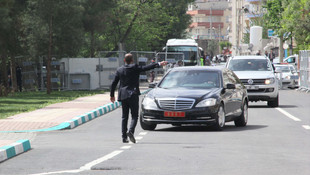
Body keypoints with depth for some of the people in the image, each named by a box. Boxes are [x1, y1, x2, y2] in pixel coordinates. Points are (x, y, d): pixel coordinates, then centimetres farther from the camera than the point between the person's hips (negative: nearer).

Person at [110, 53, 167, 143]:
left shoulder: (119, 70, 6)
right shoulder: (135, 68, -7)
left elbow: (113, 83, 9)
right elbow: (147, 67, -12)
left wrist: (112, 95, 18)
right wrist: (159, 64, -8)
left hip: (123, 95, 4)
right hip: (133, 95, -4)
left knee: (124, 117, 10)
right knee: (134, 115, -1)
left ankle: (124, 137, 6)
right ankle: (130, 131, -25)